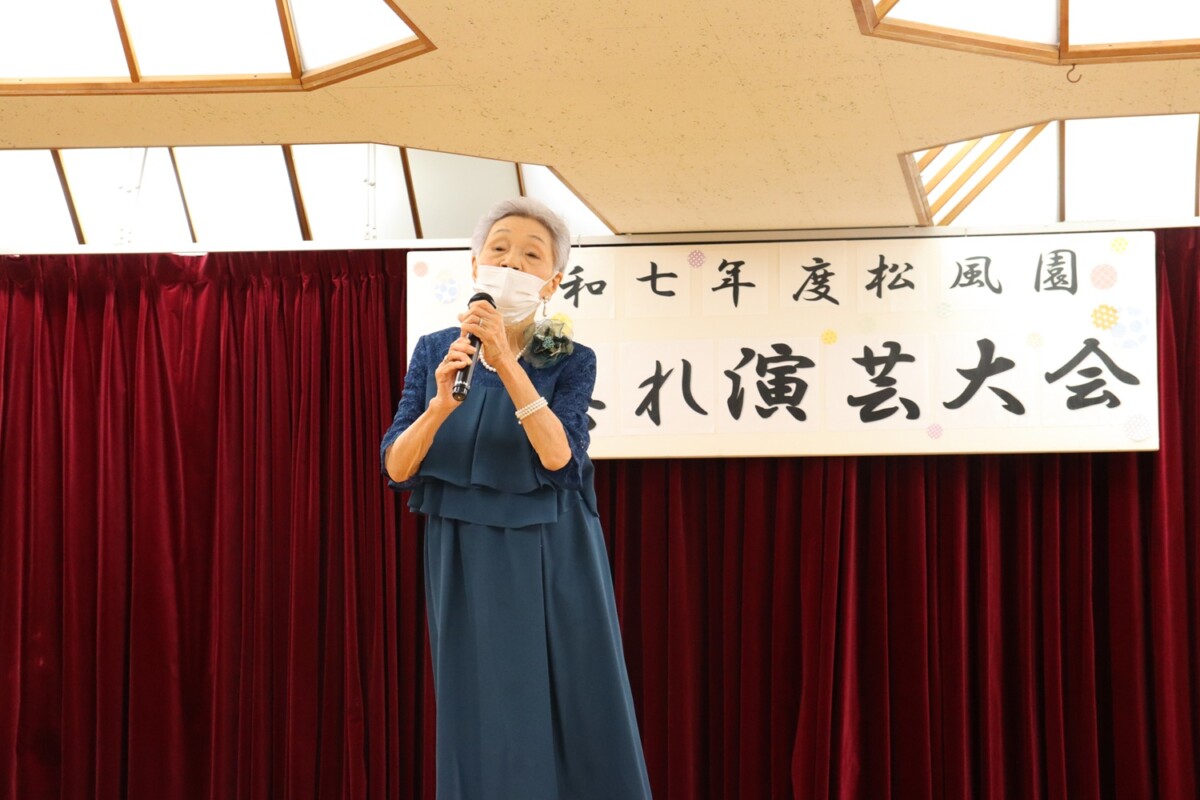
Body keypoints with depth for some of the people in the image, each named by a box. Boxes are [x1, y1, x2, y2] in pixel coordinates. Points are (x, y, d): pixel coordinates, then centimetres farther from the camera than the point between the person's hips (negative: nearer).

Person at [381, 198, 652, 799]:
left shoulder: (570, 361, -3)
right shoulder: (434, 350, 2)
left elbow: (557, 455, -20)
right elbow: (396, 468, -5)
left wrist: (506, 362, -27)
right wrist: (441, 403, -23)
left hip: (552, 558, -1)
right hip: (465, 560, 1)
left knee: (570, 720, 2)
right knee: (483, 725, 5)